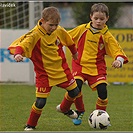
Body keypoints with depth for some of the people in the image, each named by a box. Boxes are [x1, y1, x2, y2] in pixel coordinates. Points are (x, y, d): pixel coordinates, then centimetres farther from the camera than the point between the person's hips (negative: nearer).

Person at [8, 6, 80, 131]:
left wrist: (74, 52, 33)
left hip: (61, 69, 5)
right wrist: (18, 53, -58)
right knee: (40, 102, -12)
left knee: (74, 91, 14)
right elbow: (23, 44, -36)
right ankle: (30, 125, 10)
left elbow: (69, 41, 16)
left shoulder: (60, 31, -5)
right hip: (44, 73, -5)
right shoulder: (35, 35, -22)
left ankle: (64, 109, 46)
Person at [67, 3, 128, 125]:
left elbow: (117, 50, -7)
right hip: (80, 65, 0)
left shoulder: (107, 36, -3)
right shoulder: (82, 29, 0)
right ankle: (80, 112, 5)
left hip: (97, 67, 0)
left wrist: (119, 60, -25)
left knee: (102, 91, -14)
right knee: (76, 86, -21)